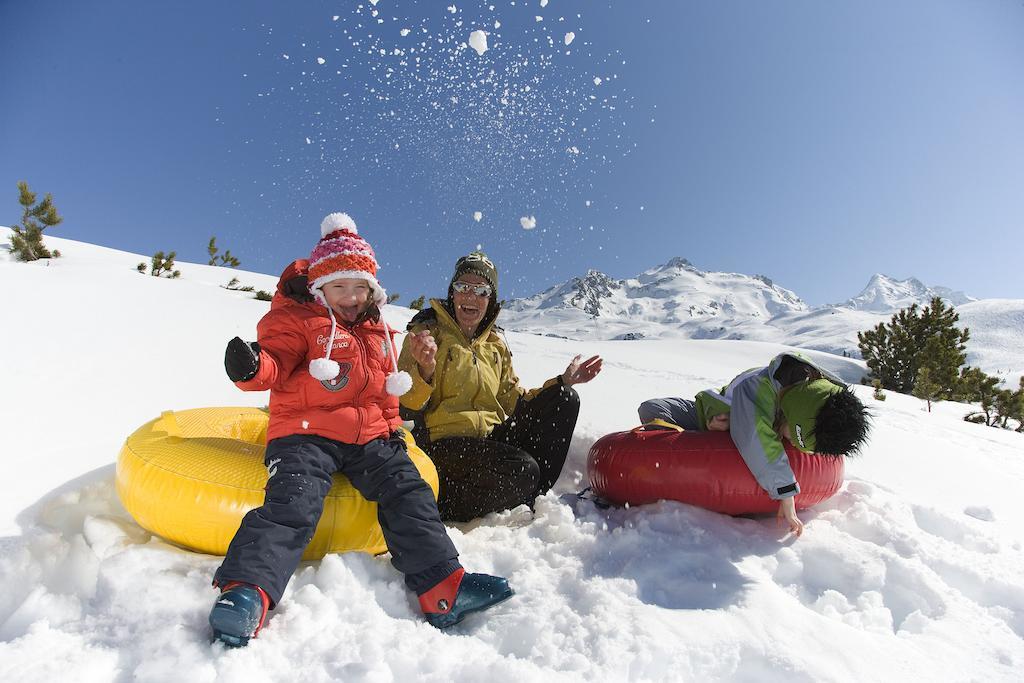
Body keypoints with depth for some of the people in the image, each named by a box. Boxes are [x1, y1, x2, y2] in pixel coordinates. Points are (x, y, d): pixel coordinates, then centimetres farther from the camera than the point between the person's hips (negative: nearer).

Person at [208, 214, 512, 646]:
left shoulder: (378, 332, 21)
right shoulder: (297, 319, 4)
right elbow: (276, 364, -11)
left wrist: (392, 428, 17)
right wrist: (252, 368, -34)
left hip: (370, 437, 4)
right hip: (306, 433, -4)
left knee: (408, 493, -11)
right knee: (293, 503, -27)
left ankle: (442, 586, -13)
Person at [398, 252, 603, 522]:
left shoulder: (496, 344, 15)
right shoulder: (427, 333, -1)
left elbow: (514, 401, 16)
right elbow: (405, 403, -8)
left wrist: (562, 382, 6)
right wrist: (425, 371, -30)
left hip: (492, 437, 6)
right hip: (443, 443, -6)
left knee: (565, 400, -5)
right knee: (522, 469, -31)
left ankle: (533, 497, -4)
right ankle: (443, 509, -7)